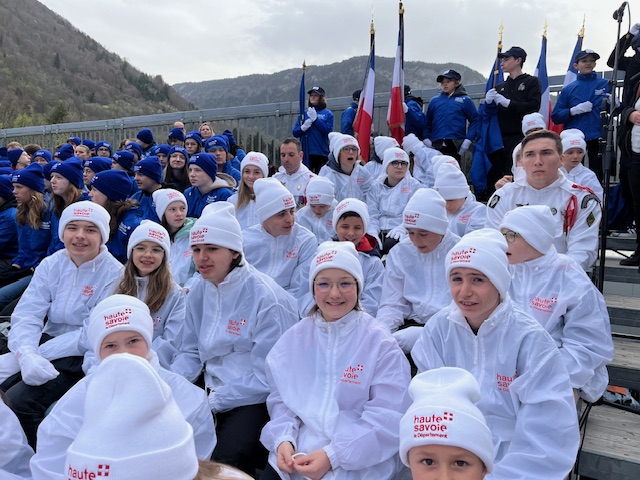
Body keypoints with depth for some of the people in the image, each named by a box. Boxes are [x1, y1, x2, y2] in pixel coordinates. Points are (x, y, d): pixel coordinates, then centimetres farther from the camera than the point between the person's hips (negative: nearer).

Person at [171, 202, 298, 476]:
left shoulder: (265, 298, -20)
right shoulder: (199, 292, 2)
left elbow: (266, 377, -18)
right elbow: (190, 352, 9)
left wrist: (212, 402, -18)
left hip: (258, 398, -7)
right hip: (215, 391, 7)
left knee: (224, 458, -27)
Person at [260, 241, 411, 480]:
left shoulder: (380, 343, -6)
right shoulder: (294, 338, 6)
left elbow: (388, 416, -11)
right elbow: (281, 399, 8)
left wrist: (333, 455, -18)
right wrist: (283, 439, -10)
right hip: (295, 452, 3)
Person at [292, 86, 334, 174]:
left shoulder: (328, 114, 7)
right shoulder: (304, 114, 14)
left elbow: (328, 131, -9)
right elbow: (295, 133, 8)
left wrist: (315, 118, -12)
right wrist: (303, 127, -12)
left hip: (322, 153, -2)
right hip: (306, 153, 2)